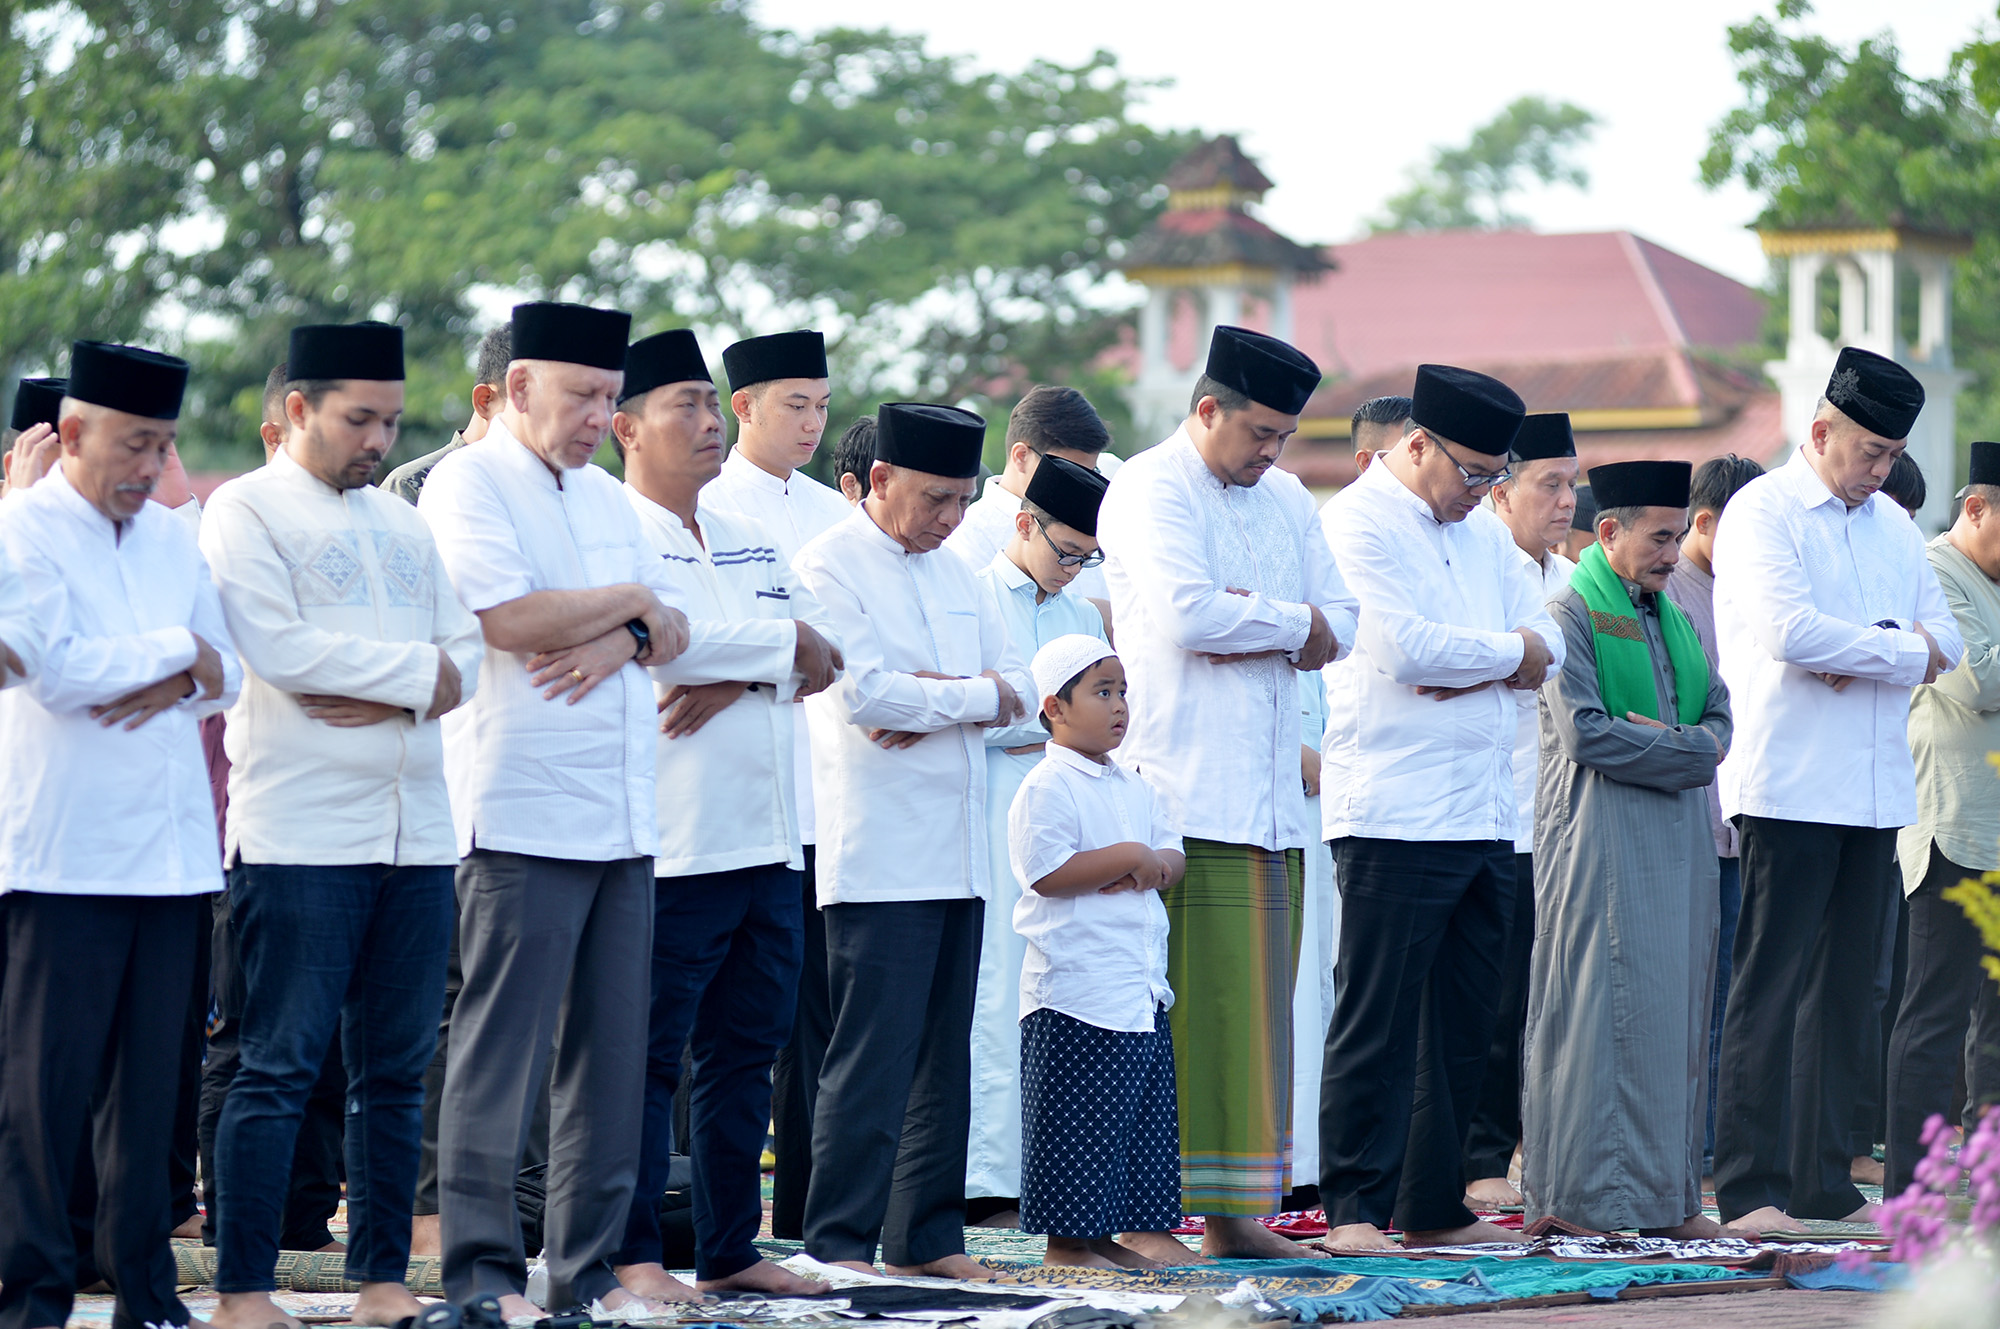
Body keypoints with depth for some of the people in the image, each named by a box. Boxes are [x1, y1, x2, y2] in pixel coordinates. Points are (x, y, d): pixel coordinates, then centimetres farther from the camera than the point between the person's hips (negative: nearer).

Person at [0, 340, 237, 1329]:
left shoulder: (174, 539, 16)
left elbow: (231, 670, 15)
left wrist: (176, 685, -7)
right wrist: (178, 650, -5)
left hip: (173, 849, 6)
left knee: (150, 1079, 6)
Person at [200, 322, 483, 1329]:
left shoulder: (403, 525, 19)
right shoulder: (246, 511, -1)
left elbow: (469, 648, 11)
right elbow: (280, 649, -14)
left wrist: (390, 700, -9)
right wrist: (418, 671, -6)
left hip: (416, 828, 6)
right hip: (300, 831, -6)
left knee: (395, 1070, 7)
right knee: (279, 1067, -7)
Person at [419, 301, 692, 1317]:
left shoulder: (604, 497, 19)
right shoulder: (468, 486, -5)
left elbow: (673, 631, 16)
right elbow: (508, 619, -18)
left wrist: (619, 641, -7)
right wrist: (628, 603, -4)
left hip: (624, 822, 8)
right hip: (522, 820, -8)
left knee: (611, 1053, 8)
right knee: (500, 1051, -7)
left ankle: (589, 1269, 13)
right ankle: (482, 1275, -4)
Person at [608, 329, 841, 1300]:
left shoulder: (748, 544, 19)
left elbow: (819, 655, 8)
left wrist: (737, 678, -12)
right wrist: (784, 643, -6)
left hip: (765, 840, 8)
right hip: (672, 844, -8)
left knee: (745, 1053, 12)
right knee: (648, 1057, -5)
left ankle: (730, 1249, 19)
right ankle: (631, 1255, -1)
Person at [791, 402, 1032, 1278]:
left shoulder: (952, 574, 19)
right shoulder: (829, 567, -6)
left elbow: (1016, 684, 13)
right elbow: (865, 693, -17)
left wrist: (933, 704, -7)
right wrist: (977, 696, -5)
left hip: (957, 857, 8)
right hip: (879, 859, -8)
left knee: (943, 1056, 8)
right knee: (873, 1057, -10)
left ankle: (926, 1237, 13)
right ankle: (840, 1243, -7)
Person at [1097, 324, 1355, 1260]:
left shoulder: (1286, 499, 18)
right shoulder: (1149, 490, -5)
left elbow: (1340, 622, 13)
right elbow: (1184, 613, -19)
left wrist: (1246, 625, -6)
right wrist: (1291, 623, -5)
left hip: (1271, 795, 7)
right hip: (1182, 790, -7)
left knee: (1256, 1003, 6)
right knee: (1177, 1012, -9)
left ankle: (1232, 1209, 10)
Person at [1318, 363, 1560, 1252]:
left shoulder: (1483, 532, 19)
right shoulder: (1358, 523, -7)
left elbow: (1544, 646, 12)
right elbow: (1406, 650, -18)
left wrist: (1467, 669, -8)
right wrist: (1507, 653, -2)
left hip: (1484, 812, 8)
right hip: (1394, 812, -8)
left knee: (1464, 1021, 10)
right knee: (1377, 1021, -7)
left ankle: (1434, 1207, 16)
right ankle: (1355, 1209, -4)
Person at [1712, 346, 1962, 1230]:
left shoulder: (1892, 524, 18)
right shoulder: (1763, 511, -5)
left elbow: (1943, 634, 11)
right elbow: (1789, 630, -19)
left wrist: (1860, 656, -8)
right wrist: (1901, 651, -8)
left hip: (1874, 787, 7)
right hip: (1789, 784, -7)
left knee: (1846, 990, 8)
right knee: (1770, 986, -8)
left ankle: (1825, 1183, 13)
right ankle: (1751, 1189, -8)